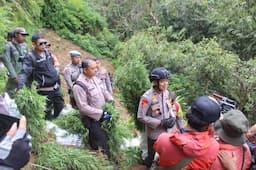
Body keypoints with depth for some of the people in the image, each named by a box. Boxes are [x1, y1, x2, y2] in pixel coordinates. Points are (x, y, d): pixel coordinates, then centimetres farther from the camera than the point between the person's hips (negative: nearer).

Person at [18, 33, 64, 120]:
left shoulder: (47, 52, 4)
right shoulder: (30, 57, -17)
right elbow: (24, 72, -26)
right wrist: (20, 87, -38)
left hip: (56, 87, 7)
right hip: (45, 90, -7)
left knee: (60, 105, 21)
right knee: (47, 113, 5)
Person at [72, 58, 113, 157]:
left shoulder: (94, 78, 0)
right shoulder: (79, 86, -24)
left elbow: (104, 91, 12)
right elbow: (83, 107, -26)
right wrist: (102, 113, -26)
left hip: (101, 114, 7)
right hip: (91, 118, -7)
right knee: (102, 141, -7)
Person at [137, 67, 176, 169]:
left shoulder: (166, 92, -7)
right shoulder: (147, 97, -26)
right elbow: (141, 117, -21)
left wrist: (172, 118, -9)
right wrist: (160, 122, -23)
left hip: (166, 131, 5)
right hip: (154, 133, -5)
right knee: (152, 155, 16)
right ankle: (147, 166, 44)